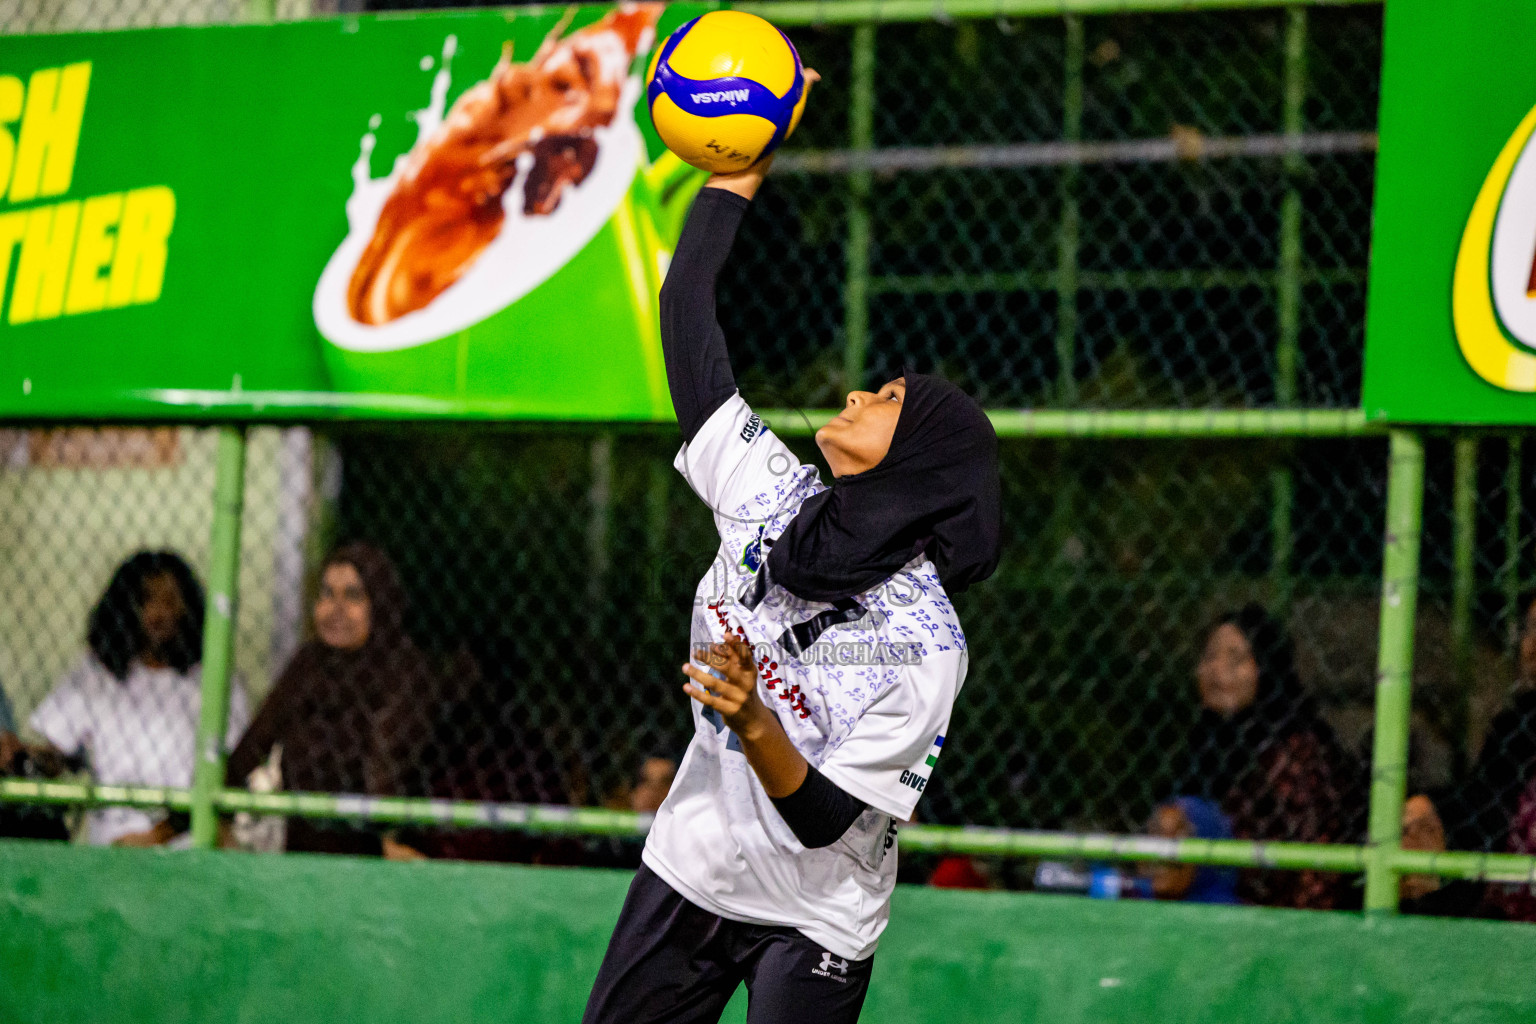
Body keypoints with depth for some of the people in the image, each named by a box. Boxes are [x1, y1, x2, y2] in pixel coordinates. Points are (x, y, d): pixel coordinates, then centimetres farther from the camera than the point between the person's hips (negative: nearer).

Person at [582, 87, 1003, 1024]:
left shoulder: (924, 648, -23)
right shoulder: (767, 497, -9)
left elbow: (823, 818, -24)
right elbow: (689, 321, -4)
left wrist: (755, 724, -41)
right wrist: (741, 169, -4)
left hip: (814, 928, -5)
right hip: (689, 872, 5)